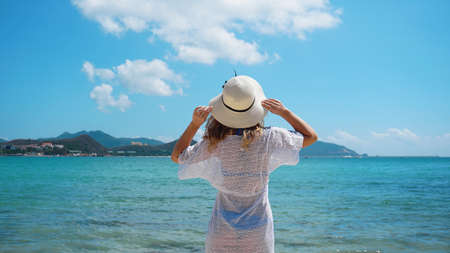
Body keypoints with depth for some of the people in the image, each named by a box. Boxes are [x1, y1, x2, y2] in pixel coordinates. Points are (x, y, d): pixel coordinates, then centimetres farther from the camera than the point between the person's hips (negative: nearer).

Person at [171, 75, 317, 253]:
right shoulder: (269, 140, -15)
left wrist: (194, 124, -7)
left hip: (222, 234, 0)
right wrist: (284, 112, -8)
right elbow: (311, 136, 2)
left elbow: (177, 156, 4)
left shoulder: (213, 146, -15)